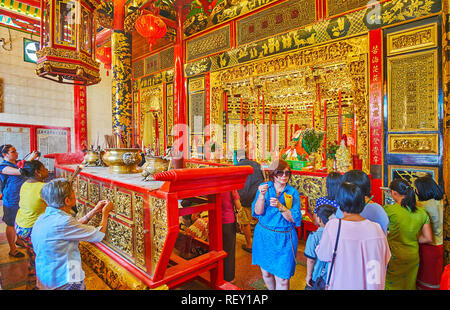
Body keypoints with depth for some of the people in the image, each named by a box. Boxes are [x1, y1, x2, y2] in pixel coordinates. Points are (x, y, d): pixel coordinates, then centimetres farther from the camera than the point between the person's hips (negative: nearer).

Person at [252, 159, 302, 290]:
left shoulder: (293, 193, -5)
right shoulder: (264, 187, -3)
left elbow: (294, 219, -11)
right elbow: (258, 212, -11)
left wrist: (280, 207, -27)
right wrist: (262, 195, -27)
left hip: (284, 239, -1)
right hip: (264, 236, 2)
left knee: (281, 278, 2)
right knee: (266, 273, 18)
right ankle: (271, 289, 46)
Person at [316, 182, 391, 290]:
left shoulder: (333, 226, -24)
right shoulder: (376, 228, -16)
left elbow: (322, 256, -11)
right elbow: (385, 260, -1)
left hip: (341, 285, -2)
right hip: (371, 285, 2)